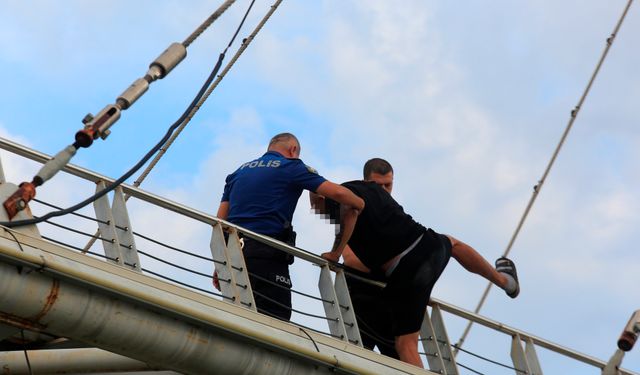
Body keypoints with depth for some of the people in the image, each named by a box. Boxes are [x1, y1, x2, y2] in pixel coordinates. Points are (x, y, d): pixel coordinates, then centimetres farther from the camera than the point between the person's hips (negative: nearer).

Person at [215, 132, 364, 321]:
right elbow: (338, 192, -1)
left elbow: (220, 221, 17)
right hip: (266, 255, -6)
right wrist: (359, 204, 20)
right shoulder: (290, 167, 7)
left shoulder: (239, 172, 24)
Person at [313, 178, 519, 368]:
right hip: (428, 244, 7)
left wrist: (335, 253, -17)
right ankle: (504, 279, 56)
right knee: (452, 243, 41)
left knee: (406, 343, 3)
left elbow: (350, 211, -27)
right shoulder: (370, 187, 19)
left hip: (404, 272, -7)